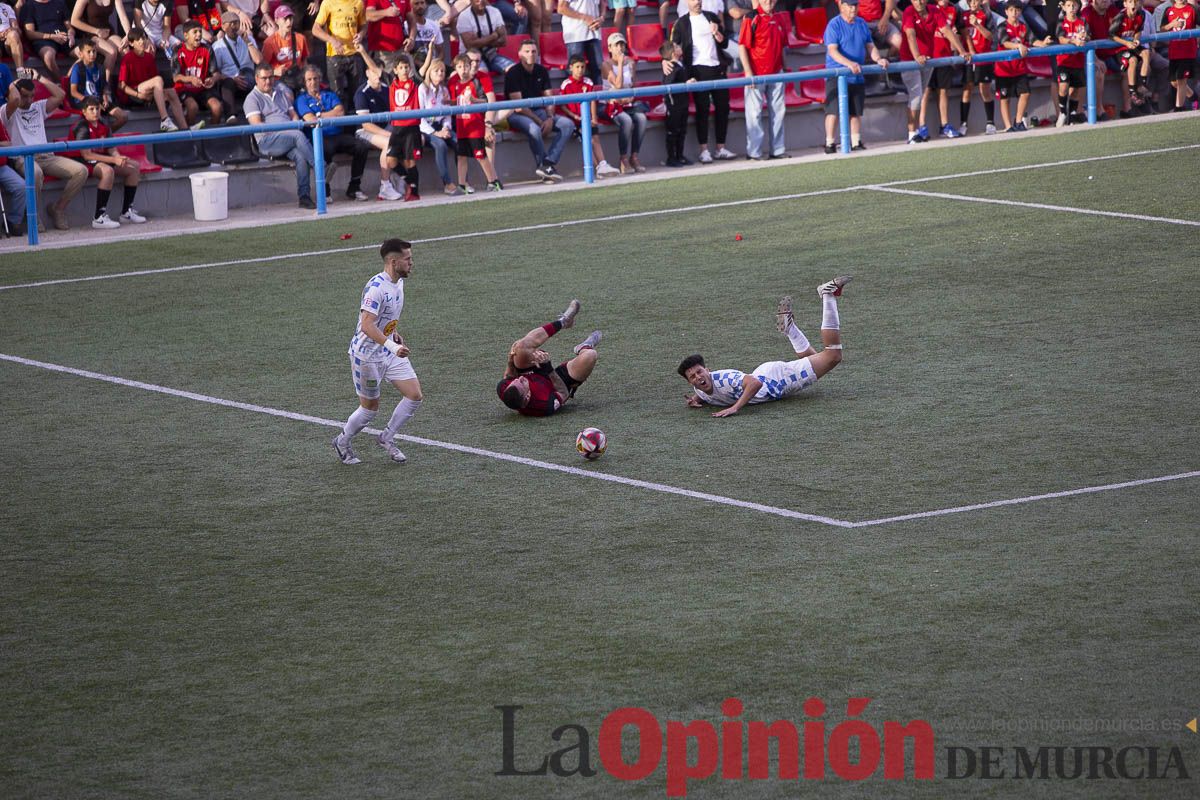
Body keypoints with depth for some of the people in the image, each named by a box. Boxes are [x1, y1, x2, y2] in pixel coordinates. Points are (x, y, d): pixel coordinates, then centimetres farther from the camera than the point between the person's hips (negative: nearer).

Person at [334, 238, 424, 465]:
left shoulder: (398, 282, 4)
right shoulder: (376, 288, -26)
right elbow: (367, 325, -34)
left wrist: (394, 333, 10)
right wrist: (393, 346, -42)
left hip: (390, 350, 8)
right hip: (367, 354, -8)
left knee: (415, 396, -1)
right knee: (370, 408, 4)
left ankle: (386, 439, 18)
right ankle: (342, 443, 29)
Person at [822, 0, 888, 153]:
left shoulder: (862, 25, 12)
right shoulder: (834, 25, -8)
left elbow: (870, 46, 16)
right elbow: (832, 50, -18)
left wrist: (878, 59, -5)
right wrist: (849, 63, -32)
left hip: (857, 76, 6)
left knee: (856, 111, 10)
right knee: (833, 110, -9)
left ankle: (856, 142, 18)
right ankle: (829, 143, -5)